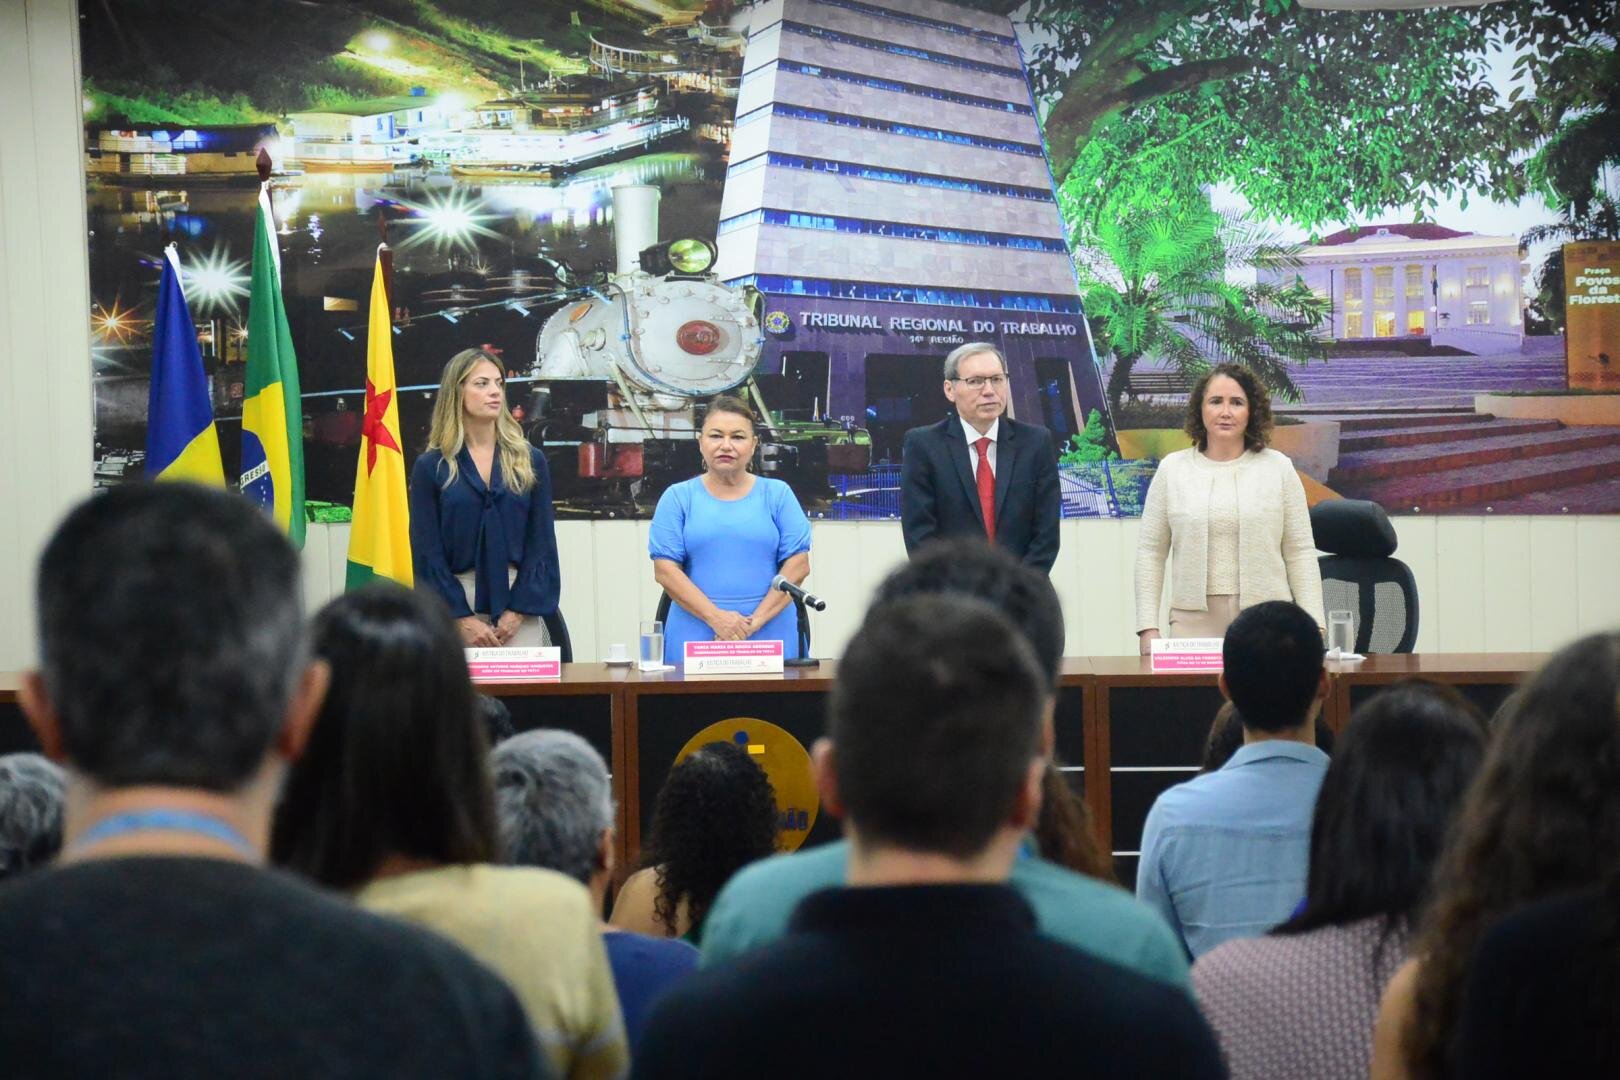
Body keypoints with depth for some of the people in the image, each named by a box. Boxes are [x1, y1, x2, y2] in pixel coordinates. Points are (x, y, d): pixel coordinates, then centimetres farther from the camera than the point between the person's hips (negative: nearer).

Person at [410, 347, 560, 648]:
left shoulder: (529, 461, 8)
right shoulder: (431, 467, 3)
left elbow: (541, 543, 5)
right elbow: (426, 551, -1)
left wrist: (517, 612, -6)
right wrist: (463, 618, -9)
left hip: (518, 606, 1)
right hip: (455, 604, -1)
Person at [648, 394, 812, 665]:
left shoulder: (778, 495, 10)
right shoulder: (678, 498, 9)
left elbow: (798, 565, 2)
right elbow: (665, 570, -1)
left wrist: (756, 620, -10)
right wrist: (716, 618, -13)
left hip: (769, 635, 0)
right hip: (694, 636, 0)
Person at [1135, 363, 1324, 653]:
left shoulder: (1279, 468, 6)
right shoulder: (1172, 469, 7)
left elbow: (1300, 552, 5)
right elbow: (1150, 552, 7)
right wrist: (1148, 627, -1)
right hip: (1194, 621, 0)